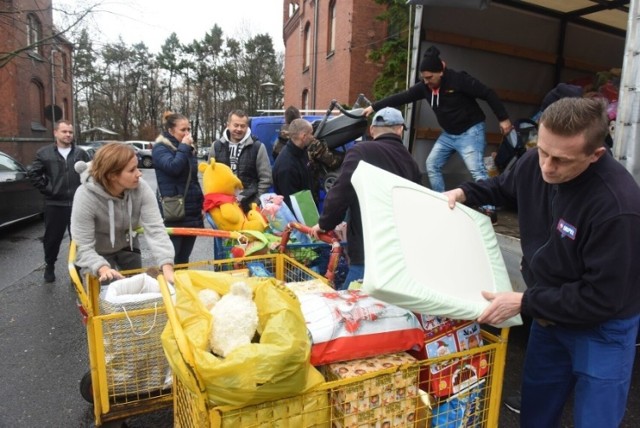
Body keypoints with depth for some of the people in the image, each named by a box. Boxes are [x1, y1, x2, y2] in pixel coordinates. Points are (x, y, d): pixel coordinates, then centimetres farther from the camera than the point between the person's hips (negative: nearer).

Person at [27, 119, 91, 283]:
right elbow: (33, 173, 5)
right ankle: (49, 266, 30)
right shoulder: (44, 153, 1)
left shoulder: (81, 153, 4)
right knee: (52, 238, 10)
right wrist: (46, 188, -2)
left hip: (78, 203, 1)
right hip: (55, 204, 0)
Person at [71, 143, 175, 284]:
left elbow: (155, 229, -31)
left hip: (127, 246, 3)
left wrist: (167, 267, -44)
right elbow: (84, 247, -30)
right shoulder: (86, 196, -32)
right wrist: (103, 269, -49)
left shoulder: (140, 188, -26)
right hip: (98, 253, -3)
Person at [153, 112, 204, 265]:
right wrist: (183, 147, -13)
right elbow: (173, 167, -26)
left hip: (192, 212, 7)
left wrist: (200, 204, 17)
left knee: (184, 259, 15)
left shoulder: (189, 148, 15)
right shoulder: (160, 148, -6)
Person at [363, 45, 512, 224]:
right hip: (448, 134, 7)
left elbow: (488, 94, -16)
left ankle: (489, 211, -12)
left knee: (477, 170, -16)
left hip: (470, 131, -7)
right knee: (432, 164, 6)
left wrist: (503, 118, -16)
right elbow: (401, 97, -3)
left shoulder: (459, 80, -21)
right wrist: (374, 107, -6)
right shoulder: (425, 86, -3)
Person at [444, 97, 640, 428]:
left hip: (602, 328, -6)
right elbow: (503, 188, 11)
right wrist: (464, 193, -7)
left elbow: (602, 299, -28)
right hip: (549, 314, 6)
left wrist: (524, 303, -25)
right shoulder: (536, 163, -13)